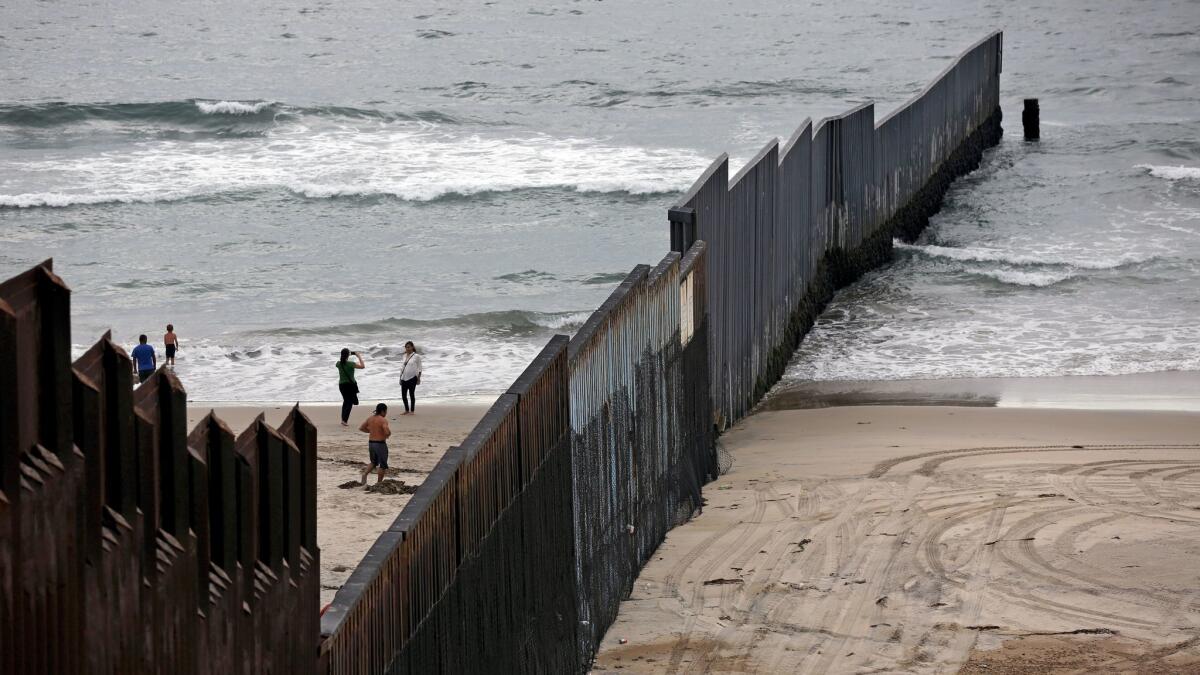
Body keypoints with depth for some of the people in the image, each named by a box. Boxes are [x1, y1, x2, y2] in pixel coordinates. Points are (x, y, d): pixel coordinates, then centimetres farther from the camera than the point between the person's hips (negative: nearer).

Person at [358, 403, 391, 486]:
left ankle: (365, 473, 0)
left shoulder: (370, 419, 5)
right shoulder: (383, 420, -16)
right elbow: (387, 432, -27)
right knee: (382, 464, 8)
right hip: (380, 444, -7)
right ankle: (379, 482, 12)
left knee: (374, 462, 23)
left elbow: (361, 428, 9)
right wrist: (389, 431, -3)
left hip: (371, 442, 7)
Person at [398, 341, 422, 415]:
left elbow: (419, 368, -3)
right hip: (404, 378, 6)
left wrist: (418, 378, -7)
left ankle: (412, 410, 7)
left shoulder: (416, 356, -4)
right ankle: (407, 410, 16)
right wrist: (400, 377, 16)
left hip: (412, 378, -6)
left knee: (411, 394, -1)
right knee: (403, 395, 5)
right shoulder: (405, 356, 13)